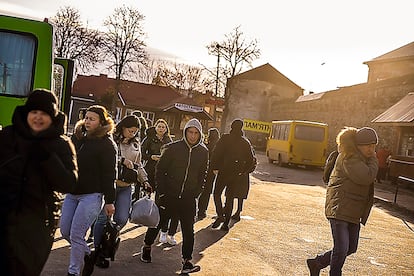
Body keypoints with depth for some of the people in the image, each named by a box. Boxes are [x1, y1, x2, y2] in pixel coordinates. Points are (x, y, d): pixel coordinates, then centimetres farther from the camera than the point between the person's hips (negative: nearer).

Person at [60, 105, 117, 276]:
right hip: (72, 193, 8)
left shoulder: (107, 144, -10)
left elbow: (109, 175, -12)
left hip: (92, 195, -8)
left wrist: (109, 201, -13)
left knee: (76, 235, -6)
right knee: (65, 231, 12)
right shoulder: (77, 137, 10)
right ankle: (89, 254, 34)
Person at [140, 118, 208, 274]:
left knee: (188, 229, 0)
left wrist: (196, 193, 4)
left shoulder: (203, 152, 2)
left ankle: (187, 262, 7)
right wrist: (162, 192, -8)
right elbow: (160, 170, -4)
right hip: (168, 195, -1)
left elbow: (202, 175, 11)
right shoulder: (173, 148, -7)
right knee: (157, 222, 12)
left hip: (188, 198, 2)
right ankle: (147, 247, 36)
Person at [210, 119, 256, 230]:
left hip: (224, 171, -3)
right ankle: (226, 223, 9)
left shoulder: (225, 138, -5)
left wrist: (214, 167, -1)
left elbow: (216, 153, -8)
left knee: (217, 193, 12)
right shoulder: (246, 143, 3)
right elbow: (252, 160, 3)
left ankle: (220, 215, -6)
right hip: (237, 174, 3)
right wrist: (246, 171, 13)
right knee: (230, 198, 9)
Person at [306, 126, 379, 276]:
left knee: (351, 248, 15)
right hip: (339, 209, -10)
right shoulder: (349, 158, -15)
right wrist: (374, 161, -12)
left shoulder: (363, 159, 15)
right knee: (341, 249, -10)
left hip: (353, 212, 10)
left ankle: (316, 263, 29)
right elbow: (366, 177, -25)